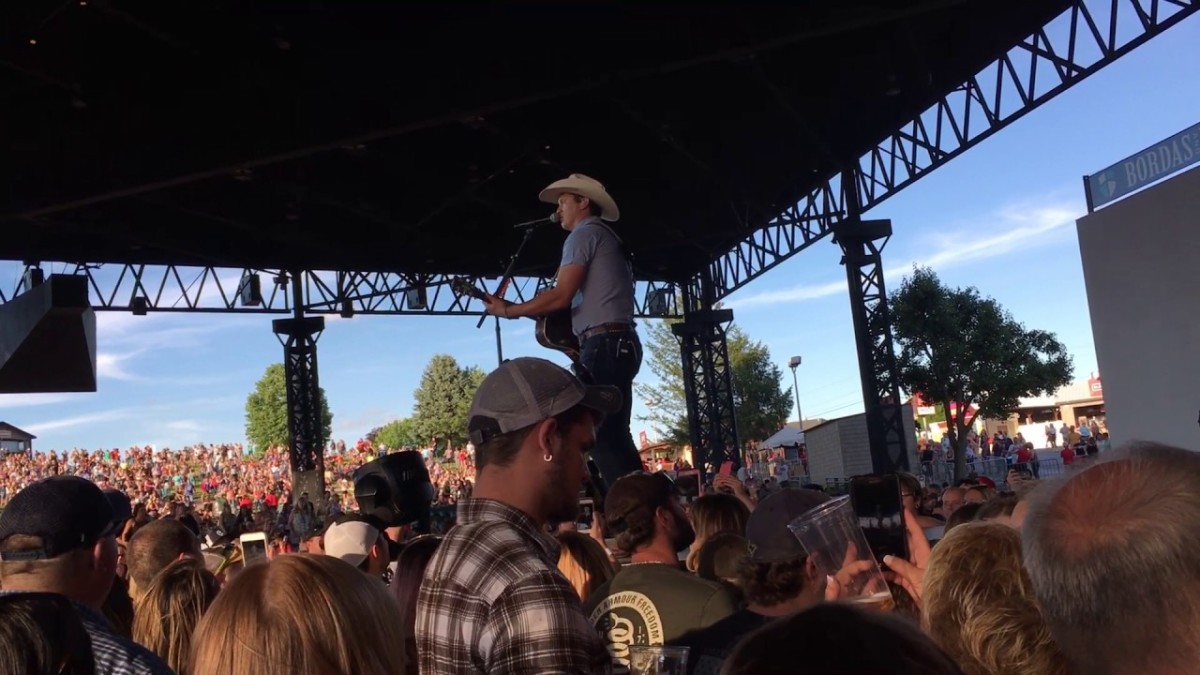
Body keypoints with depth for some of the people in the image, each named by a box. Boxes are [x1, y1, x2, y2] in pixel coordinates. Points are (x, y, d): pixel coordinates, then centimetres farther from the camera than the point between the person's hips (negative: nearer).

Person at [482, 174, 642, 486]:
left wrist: (508, 310, -3)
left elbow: (561, 296, -13)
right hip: (620, 342, 10)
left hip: (604, 345, -10)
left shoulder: (584, 233, -3)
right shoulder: (607, 237, 26)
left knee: (604, 437, -12)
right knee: (614, 435, 10)